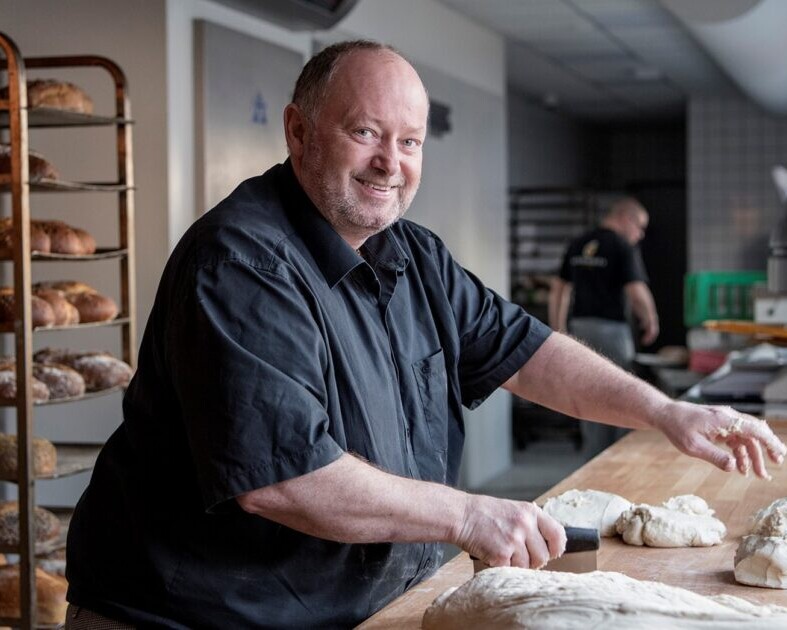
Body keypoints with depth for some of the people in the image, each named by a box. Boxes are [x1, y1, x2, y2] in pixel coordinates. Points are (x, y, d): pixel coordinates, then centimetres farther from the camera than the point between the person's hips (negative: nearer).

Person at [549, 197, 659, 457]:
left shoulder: (577, 245, 11)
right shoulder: (623, 247, -10)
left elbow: (558, 290, 13)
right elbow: (637, 292, -17)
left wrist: (558, 331, 17)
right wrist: (650, 322, 0)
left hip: (579, 328, 6)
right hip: (611, 329, -6)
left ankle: (592, 458, 19)